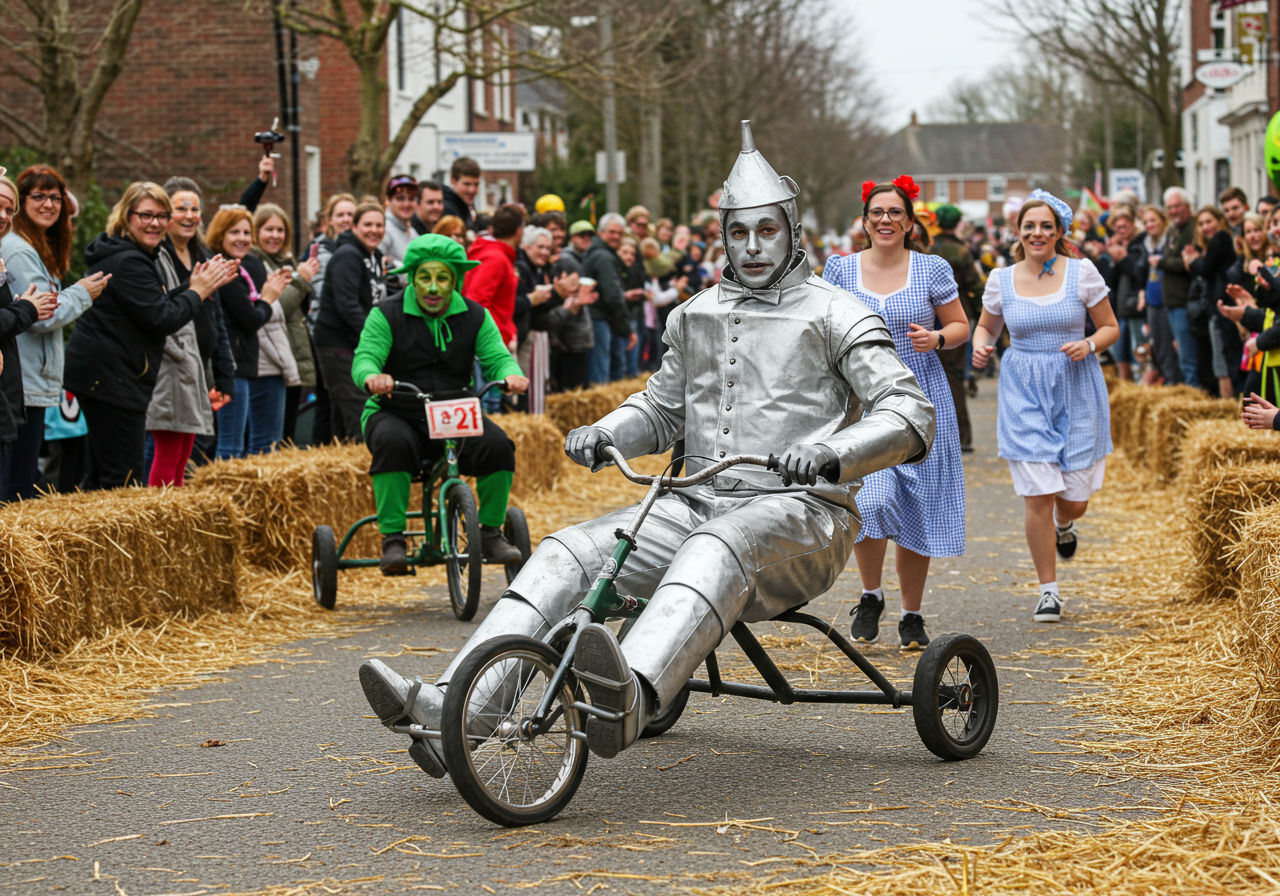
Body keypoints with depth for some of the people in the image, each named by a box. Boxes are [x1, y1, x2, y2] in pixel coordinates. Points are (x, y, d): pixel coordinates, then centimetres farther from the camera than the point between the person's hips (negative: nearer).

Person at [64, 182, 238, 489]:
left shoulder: (133, 256, 18)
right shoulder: (128, 262, -16)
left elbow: (156, 304, 21)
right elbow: (161, 320, -20)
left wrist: (199, 286, 10)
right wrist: (198, 292, -5)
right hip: (112, 379, -11)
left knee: (104, 475, 13)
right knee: (124, 477, -12)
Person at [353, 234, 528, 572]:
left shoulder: (475, 317, 5)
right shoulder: (386, 315, -4)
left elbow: (497, 357, -4)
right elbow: (364, 358, -16)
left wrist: (511, 374, -30)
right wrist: (372, 376, -41)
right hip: (396, 414, -2)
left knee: (497, 444, -25)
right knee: (393, 443, -37)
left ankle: (491, 532, -7)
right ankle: (392, 539, -30)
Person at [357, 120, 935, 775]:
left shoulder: (834, 315, 0)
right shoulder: (697, 315, 19)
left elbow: (909, 413, -11)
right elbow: (661, 408, 30)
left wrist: (832, 453, -31)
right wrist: (602, 435, 6)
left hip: (797, 511, -6)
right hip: (700, 501, 6)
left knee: (715, 551, -41)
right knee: (567, 554, -17)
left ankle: (628, 702, -69)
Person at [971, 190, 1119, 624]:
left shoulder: (1082, 272, -2)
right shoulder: (1001, 280, 2)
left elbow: (1111, 327, 6)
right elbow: (986, 326, 17)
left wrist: (1090, 345, -15)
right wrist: (980, 346, -5)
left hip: (1076, 391, 0)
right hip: (1024, 393, 0)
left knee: (1075, 499, 4)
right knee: (1038, 498, -7)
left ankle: (1064, 526, 43)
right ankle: (1049, 591, 8)